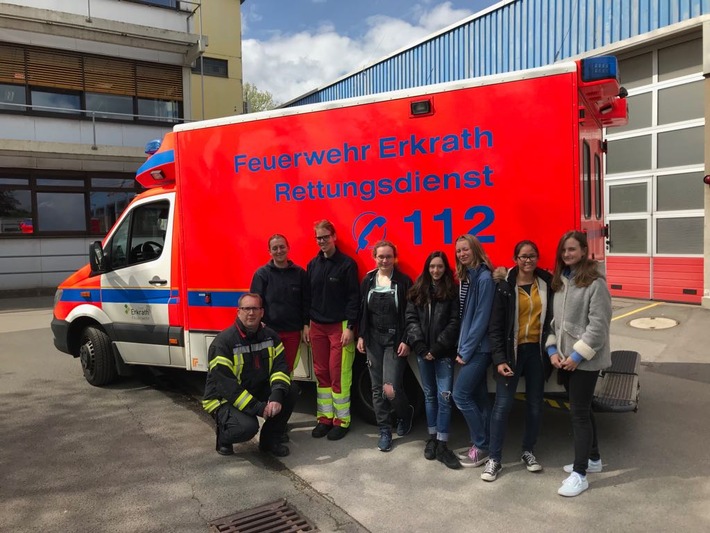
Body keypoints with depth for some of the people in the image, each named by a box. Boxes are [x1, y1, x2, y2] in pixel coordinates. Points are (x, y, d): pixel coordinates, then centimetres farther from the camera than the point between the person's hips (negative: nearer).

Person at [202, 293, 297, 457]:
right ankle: (224, 437, 5)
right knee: (247, 426, -32)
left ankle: (270, 440, 3)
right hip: (224, 400, -5)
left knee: (289, 394, -17)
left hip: (257, 392, 6)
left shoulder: (270, 336, -1)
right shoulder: (223, 342, -20)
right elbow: (225, 385, -24)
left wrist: (276, 396, -29)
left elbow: (280, 367, -9)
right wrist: (258, 408, -27)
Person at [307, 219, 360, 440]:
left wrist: (350, 327, -14)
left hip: (339, 326, -5)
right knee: (321, 373, 10)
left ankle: (341, 420, 11)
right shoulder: (313, 264, 10)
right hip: (317, 326, 5)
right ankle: (325, 418, 21)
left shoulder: (347, 264, -6)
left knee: (339, 374, -2)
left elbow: (354, 297, -9)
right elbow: (308, 296, 13)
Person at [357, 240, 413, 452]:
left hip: (395, 340, -4)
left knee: (391, 390, -9)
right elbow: (362, 310, 10)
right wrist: (361, 336, 5)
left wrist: (406, 341, -11)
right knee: (377, 388, 8)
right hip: (373, 339, 4)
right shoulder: (368, 280, 6)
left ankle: (405, 413, 24)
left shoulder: (403, 281, -6)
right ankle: (384, 431, 22)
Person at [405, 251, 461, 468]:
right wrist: (420, 346, -8)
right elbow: (411, 318, 3)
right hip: (423, 351, 3)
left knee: (444, 396, -5)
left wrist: (437, 348, -13)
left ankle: (442, 445, 2)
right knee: (429, 395, 12)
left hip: (444, 352, -3)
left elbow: (454, 323, -7)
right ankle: (432, 438, 22)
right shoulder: (418, 290, 9)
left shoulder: (452, 291, 0)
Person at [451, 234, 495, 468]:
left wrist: (466, 350, -15)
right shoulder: (465, 277, 11)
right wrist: (462, 348, 7)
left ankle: (481, 446, 7)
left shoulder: (484, 278, -15)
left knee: (460, 395, -6)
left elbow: (482, 318, -18)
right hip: (470, 347, 8)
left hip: (479, 348, -8)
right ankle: (481, 444, 23)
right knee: (478, 396, 13)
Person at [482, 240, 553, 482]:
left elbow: (554, 316, 5)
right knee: (503, 404, -1)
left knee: (535, 404, 13)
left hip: (537, 350, 3)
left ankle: (528, 451, 31)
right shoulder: (505, 286, -6)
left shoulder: (547, 283, 2)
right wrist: (499, 359, -13)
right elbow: (495, 326, -7)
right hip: (512, 350, -3)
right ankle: (494, 458, 10)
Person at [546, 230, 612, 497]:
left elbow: (599, 325, -16)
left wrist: (578, 355, -17)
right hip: (564, 358, 7)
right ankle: (593, 458, 35)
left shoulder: (595, 283, -12)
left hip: (585, 360, -7)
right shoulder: (559, 281, 10)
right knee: (581, 409, 18)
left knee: (579, 412, -5)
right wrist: (553, 350, 0)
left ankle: (579, 475, 4)